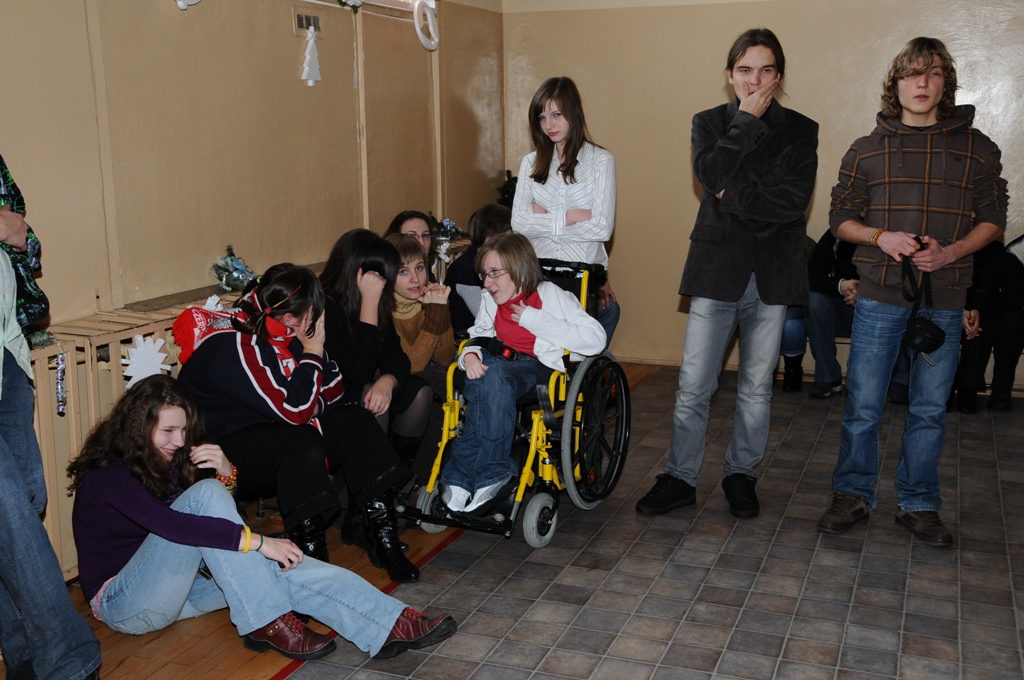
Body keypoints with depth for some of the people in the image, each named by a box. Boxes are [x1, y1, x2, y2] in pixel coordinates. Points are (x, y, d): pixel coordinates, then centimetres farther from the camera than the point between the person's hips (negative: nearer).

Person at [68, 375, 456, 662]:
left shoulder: (167, 460, 7)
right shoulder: (108, 473, -18)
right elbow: (168, 524, -34)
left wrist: (225, 474, -15)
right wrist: (258, 541, -36)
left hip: (173, 583, 7)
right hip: (122, 604, -7)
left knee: (280, 568, -20)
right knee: (205, 493, -29)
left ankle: (393, 626, -29)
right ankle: (268, 624, -29)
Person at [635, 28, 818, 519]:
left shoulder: (800, 130, 6)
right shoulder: (709, 123, 8)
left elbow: (793, 199, -10)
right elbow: (711, 174, -13)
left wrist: (733, 197, -11)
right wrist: (747, 119, -10)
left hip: (772, 274, 1)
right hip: (716, 270, 0)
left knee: (756, 387, 10)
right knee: (693, 386, -1)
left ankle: (741, 475, 26)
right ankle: (680, 478, 13)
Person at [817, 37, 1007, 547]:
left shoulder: (976, 148, 5)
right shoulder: (866, 151, 6)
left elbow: (993, 218, 7)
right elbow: (840, 218, 9)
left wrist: (951, 251, -11)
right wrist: (881, 237, -11)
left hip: (944, 300, 0)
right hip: (879, 296, 0)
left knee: (929, 409, 8)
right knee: (862, 405, 2)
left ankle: (918, 504, 22)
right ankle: (853, 495, 19)